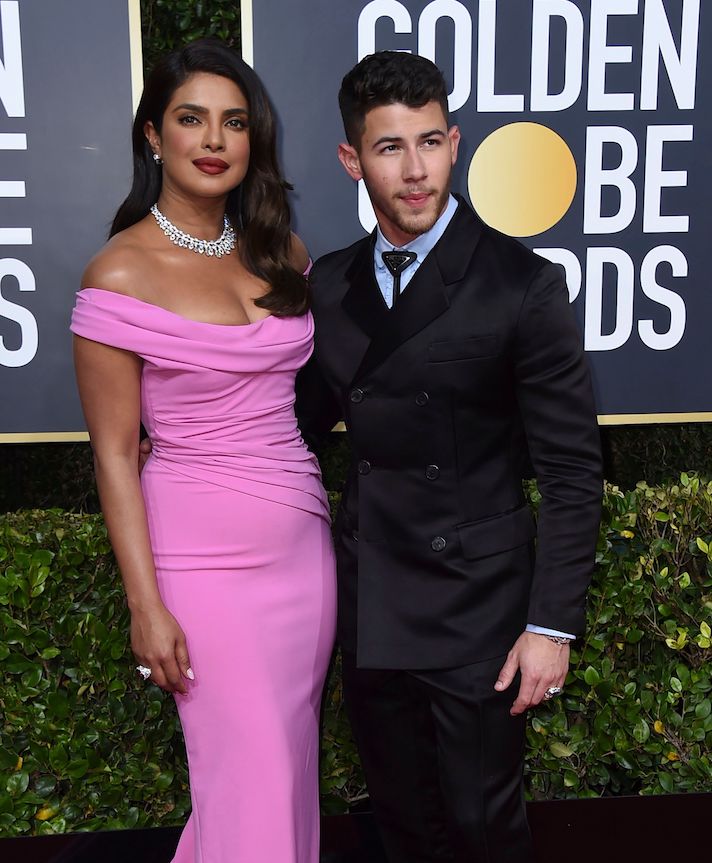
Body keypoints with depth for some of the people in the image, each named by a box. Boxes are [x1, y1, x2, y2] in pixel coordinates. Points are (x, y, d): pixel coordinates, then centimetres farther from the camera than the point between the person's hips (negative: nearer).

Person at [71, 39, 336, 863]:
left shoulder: (283, 253, 4)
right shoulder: (120, 274, -11)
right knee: (250, 773, 6)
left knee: (290, 757, 18)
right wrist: (147, 606, -11)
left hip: (303, 540, 6)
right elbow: (114, 453, -10)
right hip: (203, 556, -5)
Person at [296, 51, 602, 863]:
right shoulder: (328, 284, 3)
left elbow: (571, 470, -10)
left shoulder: (522, 284, -12)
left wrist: (552, 623, -12)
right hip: (368, 609, 5)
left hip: (477, 611, -4)